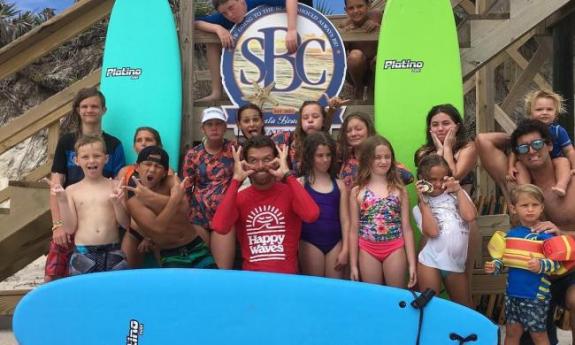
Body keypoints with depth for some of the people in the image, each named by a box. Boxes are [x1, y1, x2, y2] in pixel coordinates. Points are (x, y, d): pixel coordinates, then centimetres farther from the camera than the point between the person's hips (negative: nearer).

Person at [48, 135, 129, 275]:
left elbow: (126, 224, 2)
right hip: (83, 254, 0)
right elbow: (70, 228, 2)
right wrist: (62, 200, -7)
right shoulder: (72, 190, 5)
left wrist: (117, 203, -14)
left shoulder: (115, 186, 3)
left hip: (113, 253, 0)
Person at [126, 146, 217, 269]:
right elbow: (158, 228, -25)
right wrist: (175, 199, -38)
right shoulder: (134, 201, -9)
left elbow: (183, 208, -23)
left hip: (197, 247, 2)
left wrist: (152, 197, -37)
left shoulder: (172, 181, -2)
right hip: (170, 256, -2)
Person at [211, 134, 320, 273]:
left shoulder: (289, 192, 1)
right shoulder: (239, 198, 5)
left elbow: (312, 215, -19)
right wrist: (236, 180, -11)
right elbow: (219, 227, -15)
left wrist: (288, 175, -13)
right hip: (251, 276, 0)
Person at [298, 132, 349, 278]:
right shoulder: (300, 183, -1)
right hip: (310, 243, -2)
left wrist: (345, 249, 0)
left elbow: (345, 220, 4)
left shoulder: (339, 185, 6)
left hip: (335, 243, 2)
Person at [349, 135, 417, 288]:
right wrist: (353, 264, 1)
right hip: (368, 251, 0)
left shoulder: (399, 190, 1)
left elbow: (406, 228, 2)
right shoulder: (357, 192, 0)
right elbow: (354, 230, 2)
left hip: (395, 250, 0)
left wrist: (412, 263, -1)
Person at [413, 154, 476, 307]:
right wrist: (423, 201, -10)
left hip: (456, 264, 2)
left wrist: (459, 190, -3)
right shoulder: (420, 207, 5)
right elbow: (432, 231, -14)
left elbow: (470, 216, -9)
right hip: (430, 262, -2)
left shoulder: (456, 194, 10)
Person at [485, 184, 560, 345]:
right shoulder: (511, 234, 5)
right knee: (511, 331, 16)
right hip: (512, 292, 5)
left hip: (536, 295, -5)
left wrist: (540, 265, -34)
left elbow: (556, 263, -16)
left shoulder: (546, 234, -10)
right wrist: (495, 265, -3)